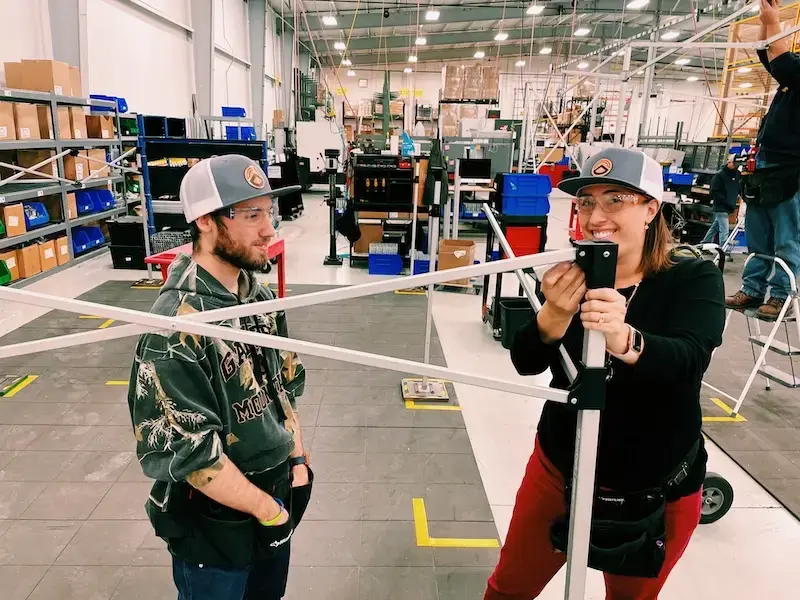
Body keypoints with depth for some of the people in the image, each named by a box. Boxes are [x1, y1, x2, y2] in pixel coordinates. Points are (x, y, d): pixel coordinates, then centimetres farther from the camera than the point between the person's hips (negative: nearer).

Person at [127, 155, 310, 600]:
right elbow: (187, 452, -26)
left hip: (278, 492, 7)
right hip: (216, 520, -7)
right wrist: (267, 508, -15)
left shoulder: (259, 295, -2)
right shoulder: (178, 325, -27)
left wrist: (297, 458, 4)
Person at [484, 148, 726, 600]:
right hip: (559, 467, 2)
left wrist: (625, 340, -54)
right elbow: (526, 363, -19)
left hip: (656, 490, -1)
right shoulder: (571, 276, -8)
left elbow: (689, 359, -32)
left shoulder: (694, 279, -13)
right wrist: (553, 317, -41)